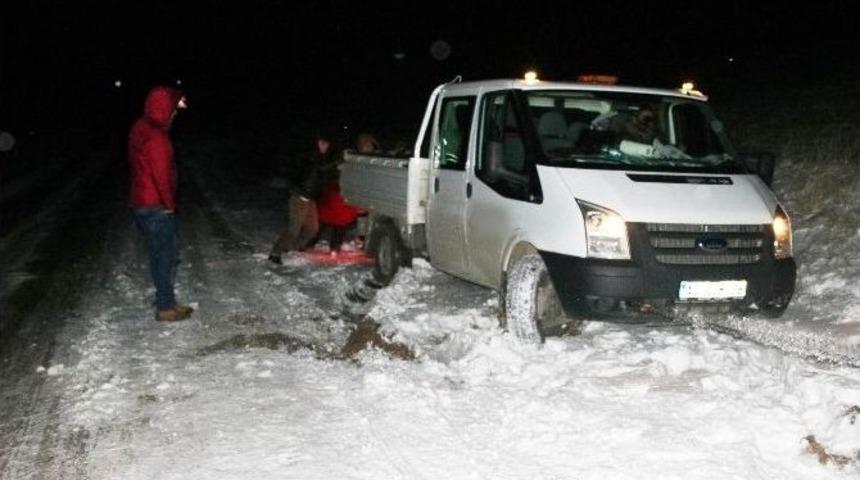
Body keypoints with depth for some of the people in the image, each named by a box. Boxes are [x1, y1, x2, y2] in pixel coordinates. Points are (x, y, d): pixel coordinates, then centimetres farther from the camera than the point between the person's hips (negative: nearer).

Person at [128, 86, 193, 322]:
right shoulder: (155, 137, -25)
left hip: (142, 203, 10)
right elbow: (162, 175, -24)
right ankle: (165, 308, 11)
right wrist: (169, 203, -11)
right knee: (164, 255, 1)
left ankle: (165, 298, 29)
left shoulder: (141, 126, 5)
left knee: (169, 251, 19)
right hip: (155, 207, -10)